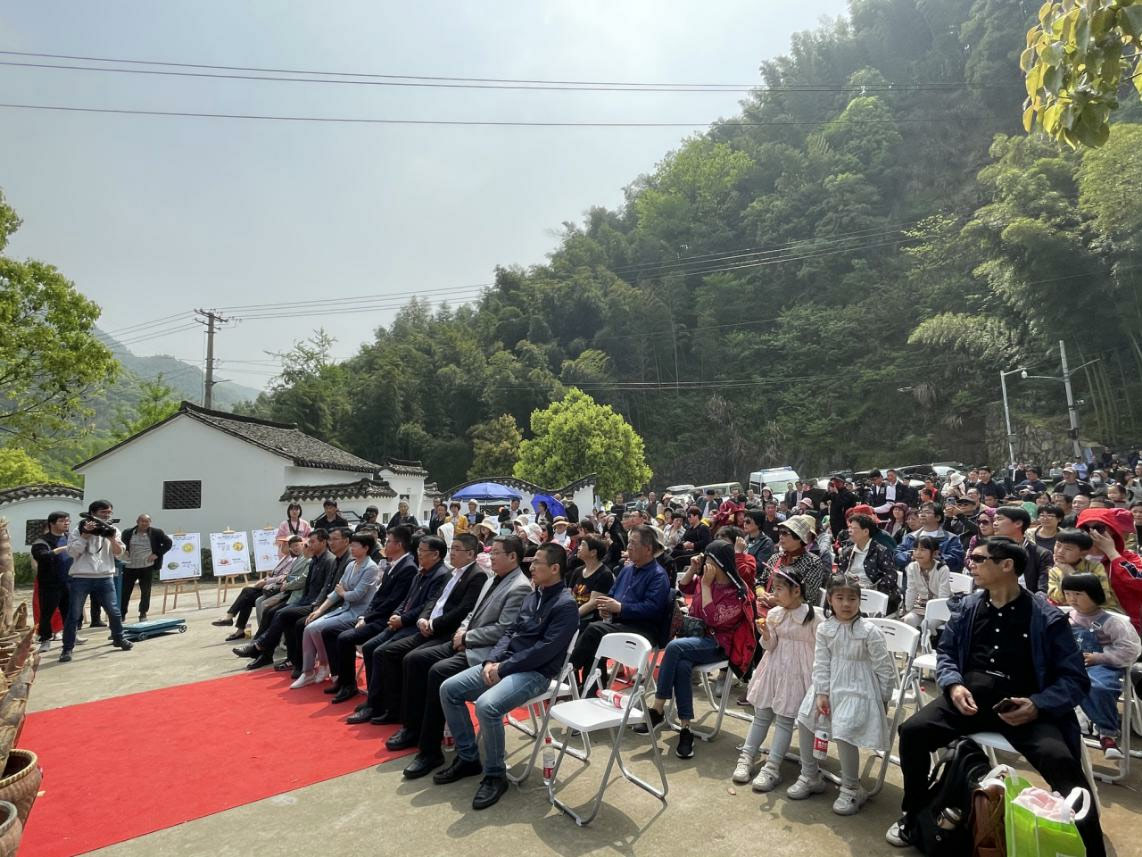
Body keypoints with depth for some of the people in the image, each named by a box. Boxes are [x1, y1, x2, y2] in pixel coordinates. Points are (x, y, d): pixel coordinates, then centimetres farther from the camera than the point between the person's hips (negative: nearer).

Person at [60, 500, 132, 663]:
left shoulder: (112, 530, 9)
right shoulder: (80, 529, -1)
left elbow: (119, 552, 0)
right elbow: (72, 552, -10)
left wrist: (111, 538, -15)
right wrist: (85, 535, -17)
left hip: (105, 578, 3)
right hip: (80, 578, -3)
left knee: (114, 610, 8)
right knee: (74, 614, 2)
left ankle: (118, 639, 26)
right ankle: (67, 648, 12)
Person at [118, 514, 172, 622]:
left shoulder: (156, 532, -3)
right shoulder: (128, 532, 1)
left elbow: (168, 543, 2)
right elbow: (122, 545, 17)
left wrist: (157, 554, -7)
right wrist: (124, 551, -4)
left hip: (147, 567, -1)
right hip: (130, 567, 1)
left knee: (145, 592, 4)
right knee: (124, 591, 5)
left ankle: (143, 614, 18)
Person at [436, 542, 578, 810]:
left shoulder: (566, 605, -15)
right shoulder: (532, 596, 13)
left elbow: (545, 649, -21)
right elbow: (510, 632, 13)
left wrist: (502, 668, -18)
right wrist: (493, 660, -5)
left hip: (535, 673, -9)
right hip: (505, 664, 9)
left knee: (487, 705, -32)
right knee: (448, 689, -1)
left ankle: (495, 775, -9)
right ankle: (468, 758, 12)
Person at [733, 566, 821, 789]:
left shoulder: (813, 617, -14)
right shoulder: (774, 614, -1)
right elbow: (770, 646, 3)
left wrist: (817, 679, -5)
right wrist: (765, 634, -18)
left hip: (797, 672, -4)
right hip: (774, 668, 5)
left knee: (784, 719, -1)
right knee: (761, 714, 11)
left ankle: (772, 767, 5)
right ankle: (747, 756, 19)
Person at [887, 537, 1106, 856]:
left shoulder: (1046, 617, 0)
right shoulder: (968, 607, 12)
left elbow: (1075, 679, -1)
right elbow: (946, 652, 17)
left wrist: (1037, 705, -19)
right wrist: (954, 685, -5)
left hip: (1023, 704, -3)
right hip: (971, 694, 3)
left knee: (1061, 762, -32)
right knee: (913, 731, -17)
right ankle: (914, 817, 7)